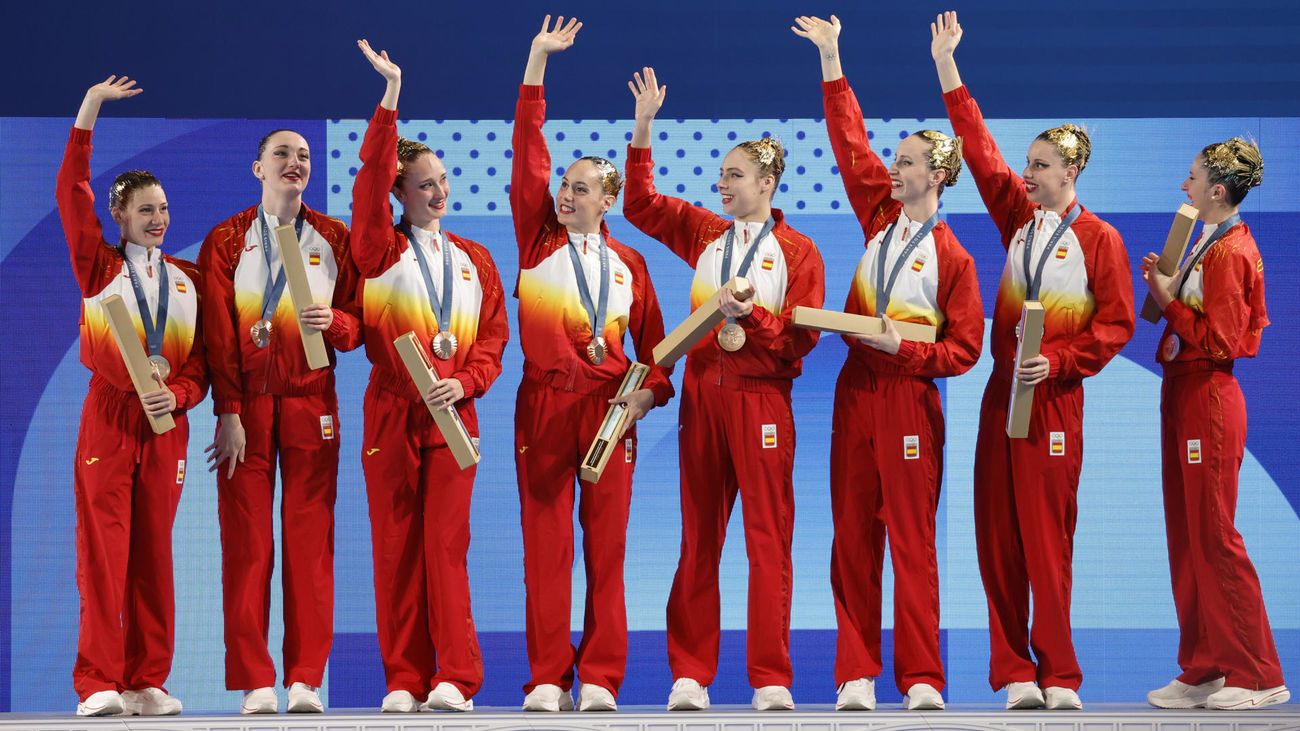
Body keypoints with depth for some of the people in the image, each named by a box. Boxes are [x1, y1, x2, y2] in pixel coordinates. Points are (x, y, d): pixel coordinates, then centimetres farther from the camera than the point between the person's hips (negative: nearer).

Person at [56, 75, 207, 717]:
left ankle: (146, 683, 7)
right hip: (109, 416, -3)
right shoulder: (100, 267, 6)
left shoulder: (188, 280, 13)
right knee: (102, 550, -6)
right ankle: (99, 684, -5)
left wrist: (176, 394, -10)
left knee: (154, 553, 4)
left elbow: (202, 361, 11)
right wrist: (89, 111, -5)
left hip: (167, 423, 3)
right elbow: (72, 194, -3)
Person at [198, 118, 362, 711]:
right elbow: (218, 333, 0)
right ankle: (255, 681, -2)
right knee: (246, 542, -5)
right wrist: (228, 413, -8)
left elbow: (359, 325, 10)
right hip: (246, 403, -1)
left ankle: (305, 680, 0)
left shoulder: (333, 239, 11)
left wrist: (334, 321, -13)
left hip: (311, 403, 1)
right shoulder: (226, 241, 7)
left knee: (310, 540, -3)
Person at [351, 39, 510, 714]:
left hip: (454, 413, 1)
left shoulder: (474, 260, 14)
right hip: (391, 411, -1)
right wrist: (390, 99, -13)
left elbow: (493, 335, 12)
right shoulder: (382, 251, 5)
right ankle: (404, 680, 1)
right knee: (395, 544, -2)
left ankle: (456, 678, -4)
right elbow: (370, 183, -9)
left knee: (447, 542, -4)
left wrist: (465, 382, -6)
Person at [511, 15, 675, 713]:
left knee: (606, 544, 0)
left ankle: (600, 679, 4)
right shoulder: (538, 239, 7)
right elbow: (528, 152, 2)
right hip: (544, 402, -1)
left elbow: (653, 342, 13)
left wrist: (649, 390, -6)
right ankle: (547, 678, 2)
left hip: (609, 407, 1)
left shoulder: (628, 263, 11)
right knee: (545, 543, -2)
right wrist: (537, 63, -2)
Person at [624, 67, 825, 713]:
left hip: (761, 399, -4)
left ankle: (771, 678, -2)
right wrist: (643, 129, 7)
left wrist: (752, 315, -16)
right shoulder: (704, 233, 13)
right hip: (702, 394, 4)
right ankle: (690, 676, 6)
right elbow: (639, 203, 15)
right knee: (698, 538, 4)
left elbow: (801, 337, -2)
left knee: (768, 538, -4)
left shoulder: (796, 252, 2)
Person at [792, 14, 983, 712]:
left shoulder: (952, 258, -6)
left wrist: (904, 348, -18)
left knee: (912, 538, -5)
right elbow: (850, 141, 11)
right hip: (856, 390, 5)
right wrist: (831, 62, 10)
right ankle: (857, 674, 5)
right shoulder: (882, 216, 7)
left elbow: (963, 348, -6)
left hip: (910, 398, -5)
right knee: (853, 536, 3)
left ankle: (921, 677, -3)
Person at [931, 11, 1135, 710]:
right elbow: (980, 149, 11)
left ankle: (1058, 675, 1)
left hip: (1054, 397, -5)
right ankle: (1016, 673, 4)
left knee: (1047, 533, -5)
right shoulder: (1019, 218, 9)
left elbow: (1114, 323, -5)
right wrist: (947, 67, 11)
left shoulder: (1098, 239, -5)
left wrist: (1057, 360, -17)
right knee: (997, 531, 1)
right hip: (1002, 390, 5)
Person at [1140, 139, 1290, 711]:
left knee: (1213, 534, -6)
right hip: (1184, 394, 10)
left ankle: (1257, 675, 1)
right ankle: (1204, 670, 16)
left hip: (1207, 398, -10)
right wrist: (1168, 286, 5)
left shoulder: (1230, 252, -16)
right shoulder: (1209, 243, 13)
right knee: (1186, 535, 11)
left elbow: (1220, 340, -19)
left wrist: (1168, 300, -15)